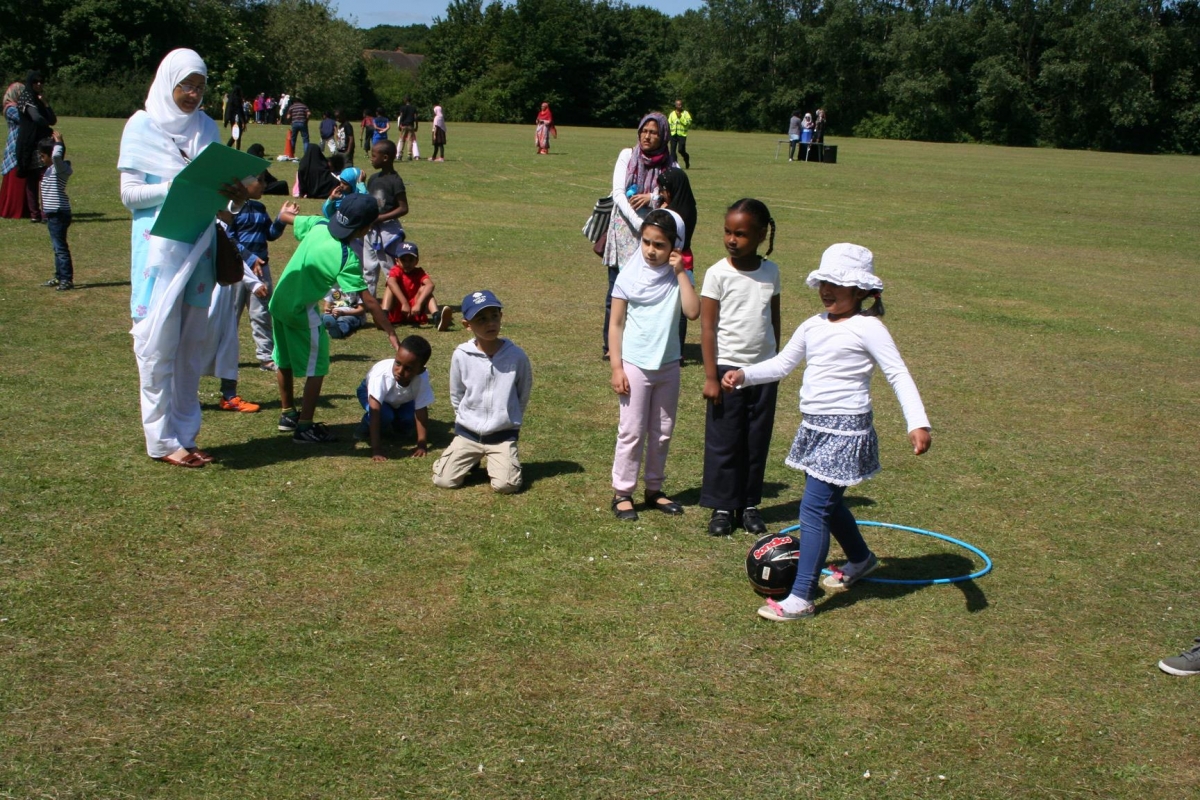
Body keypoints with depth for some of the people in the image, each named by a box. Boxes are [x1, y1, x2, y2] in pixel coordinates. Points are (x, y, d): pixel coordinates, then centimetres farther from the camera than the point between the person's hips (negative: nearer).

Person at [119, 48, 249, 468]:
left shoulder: (207, 128, 12)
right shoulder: (142, 126, -1)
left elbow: (216, 186, 11)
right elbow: (129, 193, -6)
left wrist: (234, 197, -12)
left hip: (199, 247, 5)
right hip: (159, 247, -5)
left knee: (192, 343, 8)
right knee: (159, 342, -2)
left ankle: (185, 433, 16)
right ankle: (162, 438, 5)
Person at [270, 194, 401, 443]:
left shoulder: (318, 225, -6)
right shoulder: (346, 257, -23)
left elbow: (284, 216, 13)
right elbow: (368, 301, -22)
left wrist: (286, 211, 38)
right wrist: (391, 334, -18)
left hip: (278, 301, 8)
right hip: (302, 311, -8)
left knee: (285, 361, 21)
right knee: (316, 368, 3)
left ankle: (288, 414, 37)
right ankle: (304, 427, 5)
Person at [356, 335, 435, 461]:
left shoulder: (422, 378, -39)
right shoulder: (382, 374, -45)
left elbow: (421, 412, -31)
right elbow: (375, 411, -45)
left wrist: (422, 444, -34)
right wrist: (376, 449, -47)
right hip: (371, 392, -4)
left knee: (409, 419, -20)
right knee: (385, 415, -31)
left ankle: (391, 426, 14)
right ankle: (367, 427, 2)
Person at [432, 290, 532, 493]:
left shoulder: (516, 355, -10)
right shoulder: (461, 355, -9)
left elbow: (523, 395, 6)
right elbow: (456, 396, 7)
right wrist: (467, 421, 11)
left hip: (503, 435, -1)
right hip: (467, 433, 1)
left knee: (506, 485, -20)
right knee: (444, 481, -11)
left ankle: (495, 461, 14)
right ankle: (472, 460, 20)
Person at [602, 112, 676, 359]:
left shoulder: (670, 166, 2)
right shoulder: (627, 156, 3)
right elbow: (618, 193, -6)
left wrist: (652, 198, -20)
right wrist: (639, 224, -18)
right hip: (623, 232, 0)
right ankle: (611, 345, 13)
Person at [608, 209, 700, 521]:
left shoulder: (678, 276, -2)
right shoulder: (629, 275, -7)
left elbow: (693, 312, -19)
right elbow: (616, 324, -4)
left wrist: (680, 272, -18)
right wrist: (617, 368, -8)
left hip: (668, 365, 3)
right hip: (635, 364, -3)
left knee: (662, 431, 12)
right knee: (632, 431, 1)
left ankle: (654, 489, 25)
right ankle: (622, 493, 10)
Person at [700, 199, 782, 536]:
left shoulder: (770, 272, 3)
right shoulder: (718, 274, -9)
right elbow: (707, 327, -9)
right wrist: (711, 377, -11)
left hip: (764, 370, 3)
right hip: (728, 367, -3)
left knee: (758, 441, 9)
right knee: (724, 441, 2)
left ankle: (749, 504, 21)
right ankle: (723, 506, 14)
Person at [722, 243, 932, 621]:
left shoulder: (867, 328, -12)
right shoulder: (813, 326, 9)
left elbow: (898, 375, -16)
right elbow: (781, 364, 16)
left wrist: (918, 423, -26)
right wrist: (744, 375, 0)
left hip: (845, 430, -8)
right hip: (814, 427, 8)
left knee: (814, 508, -10)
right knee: (828, 503, 22)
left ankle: (800, 599, -5)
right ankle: (860, 559, 48)